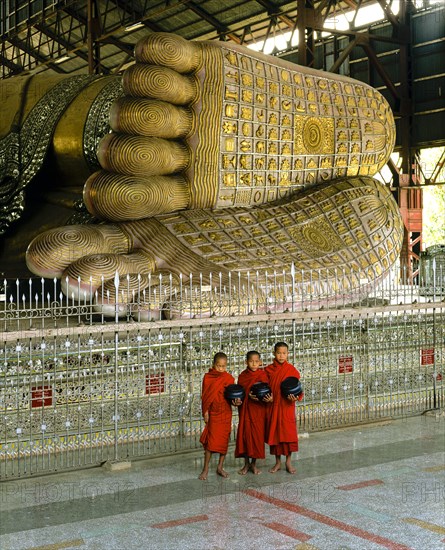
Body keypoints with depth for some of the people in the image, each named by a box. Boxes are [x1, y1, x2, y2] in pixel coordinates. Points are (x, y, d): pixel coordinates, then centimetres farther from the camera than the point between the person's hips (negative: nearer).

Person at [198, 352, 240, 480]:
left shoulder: (229, 378, 0)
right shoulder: (208, 377, -3)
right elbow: (205, 396, -2)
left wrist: (235, 402, -18)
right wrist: (205, 412, -7)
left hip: (226, 413, 2)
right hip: (213, 413, -2)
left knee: (224, 440, 7)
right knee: (210, 441, -4)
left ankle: (220, 467, 20)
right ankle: (205, 469, 6)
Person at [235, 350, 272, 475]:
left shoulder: (263, 375, 0)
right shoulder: (242, 376, 2)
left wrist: (269, 398, -21)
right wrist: (249, 396, -17)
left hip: (259, 409, -1)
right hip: (246, 409, 1)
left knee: (257, 435, 2)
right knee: (245, 434, 1)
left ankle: (254, 463, 17)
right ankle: (246, 463, 16)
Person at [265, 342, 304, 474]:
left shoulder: (292, 370, -3)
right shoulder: (268, 370, 3)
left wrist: (295, 397, -20)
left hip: (287, 406, -2)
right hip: (273, 406, 2)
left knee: (288, 433, 0)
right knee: (274, 433, 7)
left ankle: (289, 462, 13)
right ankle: (277, 462, 19)